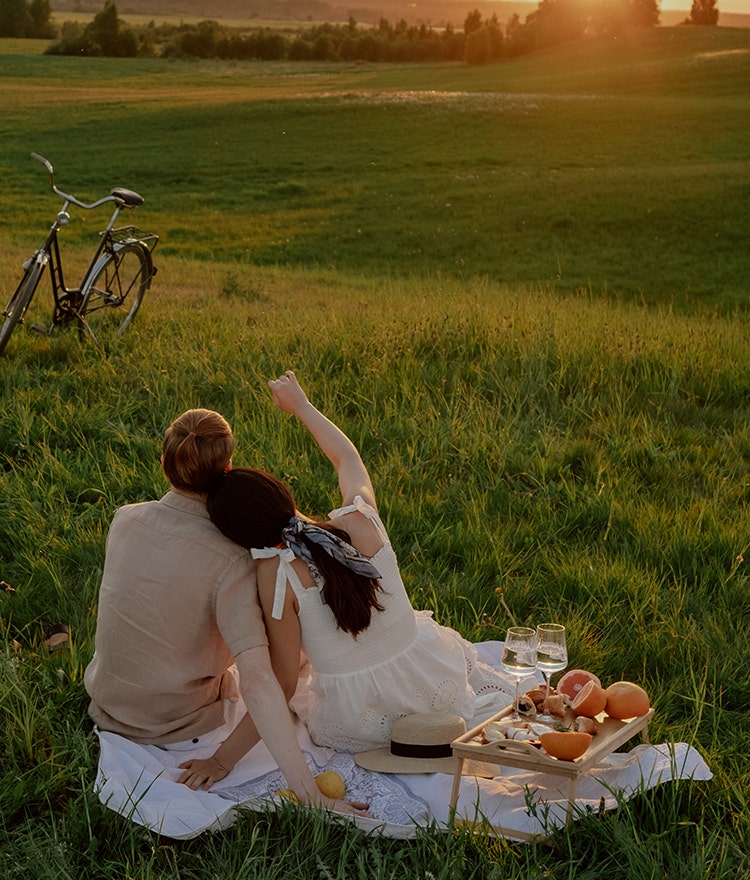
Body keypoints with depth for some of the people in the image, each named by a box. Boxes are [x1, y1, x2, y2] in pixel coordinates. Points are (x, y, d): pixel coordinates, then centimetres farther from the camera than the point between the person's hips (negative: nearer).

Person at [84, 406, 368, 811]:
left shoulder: (124, 520, -14)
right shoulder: (230, 561, -30)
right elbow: (256, 680, -38)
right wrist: (309, 794, -39)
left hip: (107, 711, 5)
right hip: (185, 729, -5)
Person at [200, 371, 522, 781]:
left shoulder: (274, 576, -22)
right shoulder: (360, 520, -12)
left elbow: (285, 674, -13)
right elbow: (347, 458, 11)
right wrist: (301, 406, 24)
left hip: (358, 723, -4)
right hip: (433, 681, 5)